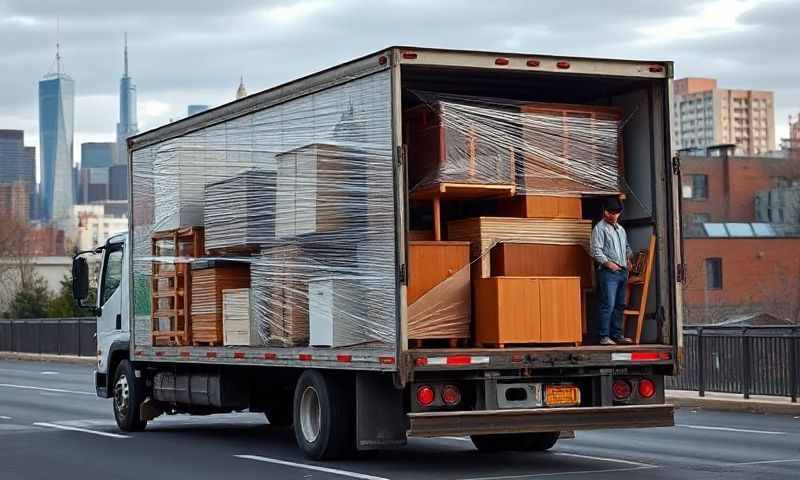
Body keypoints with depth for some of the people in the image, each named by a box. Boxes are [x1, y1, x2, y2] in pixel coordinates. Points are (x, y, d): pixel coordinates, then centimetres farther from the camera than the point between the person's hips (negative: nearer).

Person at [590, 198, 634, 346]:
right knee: (608, 305, -12)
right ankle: (604, 337, -11)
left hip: (622, 271, 8)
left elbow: (627, 247, 31)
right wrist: (608, 263, -17)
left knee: (619, 305, 9)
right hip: (608, 272, -8)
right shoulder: (600, 228, -4)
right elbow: (596, 251, -11)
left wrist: (628, 258, 13)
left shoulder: (621, 229, 20)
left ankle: (617, 334, 15)